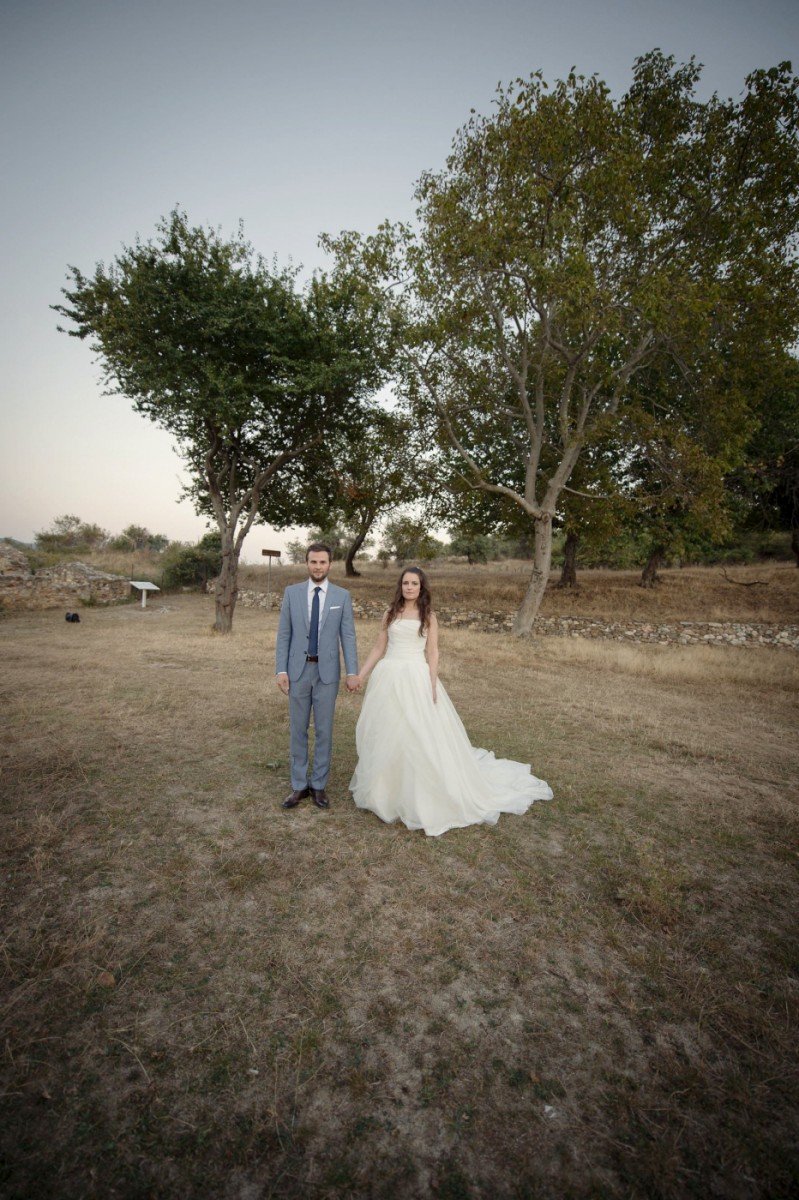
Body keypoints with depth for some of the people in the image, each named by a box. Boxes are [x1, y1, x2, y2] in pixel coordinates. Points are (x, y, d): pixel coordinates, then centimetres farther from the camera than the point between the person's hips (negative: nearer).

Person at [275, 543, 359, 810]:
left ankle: (319, 785, 24)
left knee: (324, 731, 8)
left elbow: (348, 636, -2)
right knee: (297, 730, 10)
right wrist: (281, 670, -5)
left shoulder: (342, 595, 0)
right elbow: (283, 634, 2)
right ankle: (299, 786, 24)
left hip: (327, 671, -1)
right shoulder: (292, 592, 2)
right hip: (298, 670, 1)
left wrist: (352, 672, -8)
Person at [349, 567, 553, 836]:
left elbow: (432, 654, -1)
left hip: (416, 680, -2)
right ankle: (383, 788, 31)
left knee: (420, 735, -1)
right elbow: (379, 649, 9)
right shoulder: (390, 614, 7)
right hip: (388, 679, 3)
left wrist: (433, 685, -11)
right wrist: (360, 675, 4)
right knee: (385, 734, 11)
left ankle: (421, 795, 17)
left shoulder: (428, 617, 2)